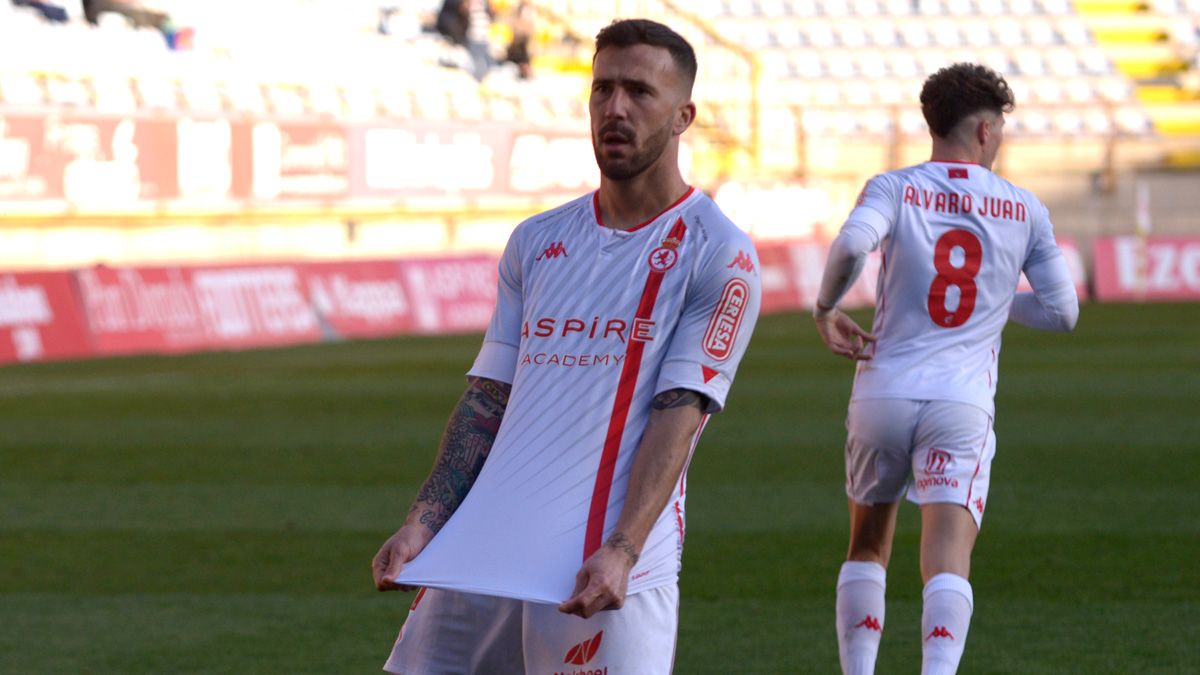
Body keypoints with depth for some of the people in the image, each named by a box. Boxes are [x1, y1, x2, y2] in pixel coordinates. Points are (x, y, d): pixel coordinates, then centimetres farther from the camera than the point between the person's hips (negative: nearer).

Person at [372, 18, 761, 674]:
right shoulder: (535, 241, 16)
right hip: (477, 557, 5)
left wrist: (621, 551, -20)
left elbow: (678, 414, -9)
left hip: (602, 576, -5)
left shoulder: (718, 254, -1)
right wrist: (423, 521, 4)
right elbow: (486, 400, 15)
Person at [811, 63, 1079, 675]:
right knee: (948, 560, -10)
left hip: (884, 391, 1)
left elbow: (852, 242, -19)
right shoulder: (1024, 210, 9)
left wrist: (825, 309, -3)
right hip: (962, 402, -1)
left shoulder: (894, 188, 2)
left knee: (868, 546, 20)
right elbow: (1061, 312, 12)